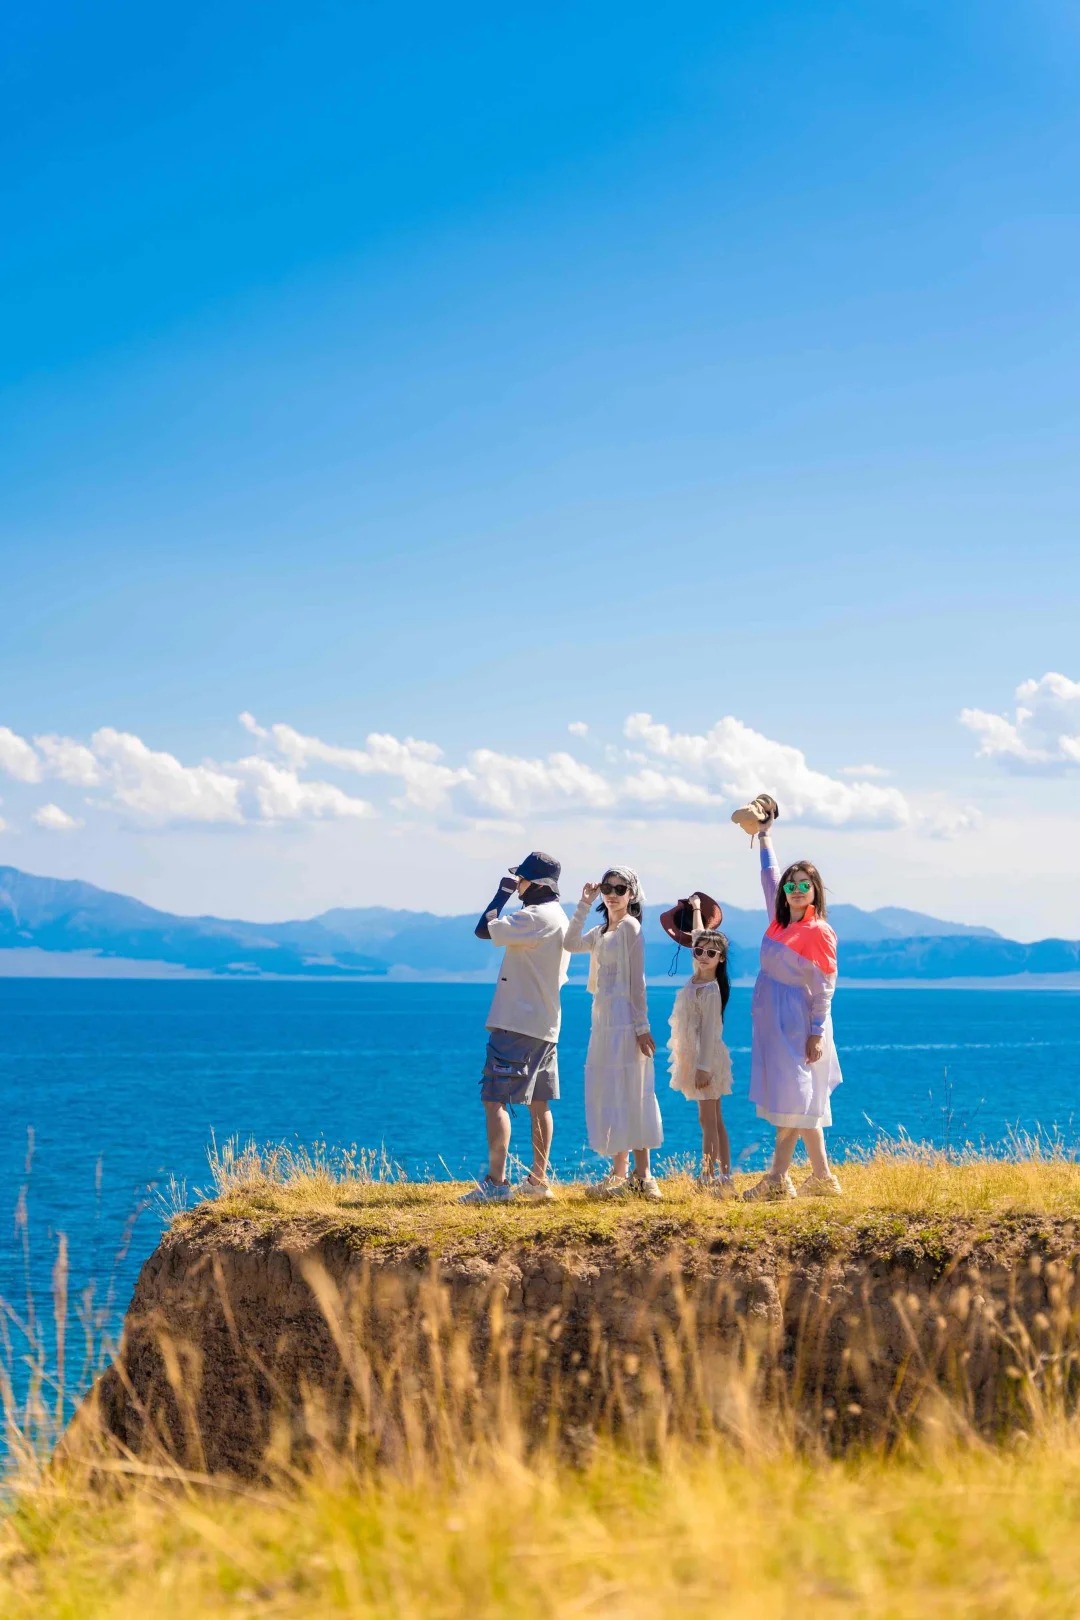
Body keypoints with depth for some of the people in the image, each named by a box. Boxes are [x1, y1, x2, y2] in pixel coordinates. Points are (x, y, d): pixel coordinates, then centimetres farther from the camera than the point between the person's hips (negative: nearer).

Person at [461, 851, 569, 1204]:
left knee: (494, 1099, -11)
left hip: (517, 1025, -10)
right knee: (539, 1103, 12)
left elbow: (484, 930, -22)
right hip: (545, 1026, 11)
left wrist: (504, 891, -10)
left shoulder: (537, 916, -17)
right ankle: (538, 1180, 16)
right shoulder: (559, 918, 15)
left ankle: (496, 1182, -16)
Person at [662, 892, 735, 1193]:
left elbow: (710, 1032, -20)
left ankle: (709, 1176, -10)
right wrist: (696, 909, 35)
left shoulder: (710, 990, -16)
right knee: (714, 1120, 9)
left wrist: (703, 1067, -24)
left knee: (708, 1119, -9)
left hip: (708, 1058, -9)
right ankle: (725, 1176, 10)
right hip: (697, 1058, 9)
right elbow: (697, 937, 24)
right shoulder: (698, 977, 8)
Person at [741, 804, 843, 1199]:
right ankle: (822, 1177, 12)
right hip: (772, 1019, 7)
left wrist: (817, 1032, -14)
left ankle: (778, 1178, -10)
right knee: (805, 1104, 8)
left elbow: (824, 988, -10)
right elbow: (769, 877, 24)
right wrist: (764, 838, 30)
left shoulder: (819, 932, -9)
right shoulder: (779, 922, 9)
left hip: (798, 1023, -7)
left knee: (794, 1100, -7)